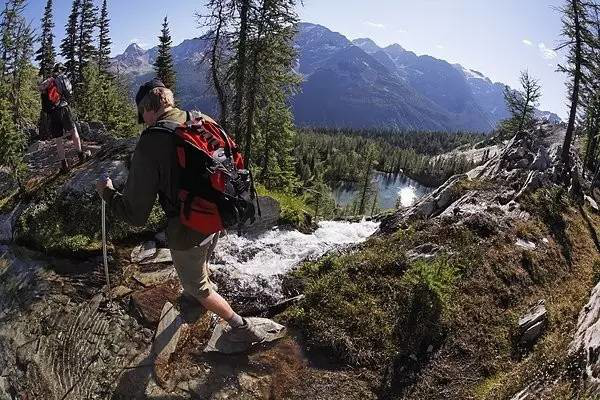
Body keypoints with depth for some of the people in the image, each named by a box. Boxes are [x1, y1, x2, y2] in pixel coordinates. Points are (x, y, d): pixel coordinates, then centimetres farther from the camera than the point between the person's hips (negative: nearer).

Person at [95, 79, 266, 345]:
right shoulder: (204, 121, -8)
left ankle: (242, 327, 29)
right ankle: (203, 295, 64)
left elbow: (135, 214, -20)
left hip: (187, 230, -6)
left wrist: (107, 193, -1)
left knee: (197, 286, 20)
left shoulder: (149, 145, -24)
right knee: (202, 261, 35)